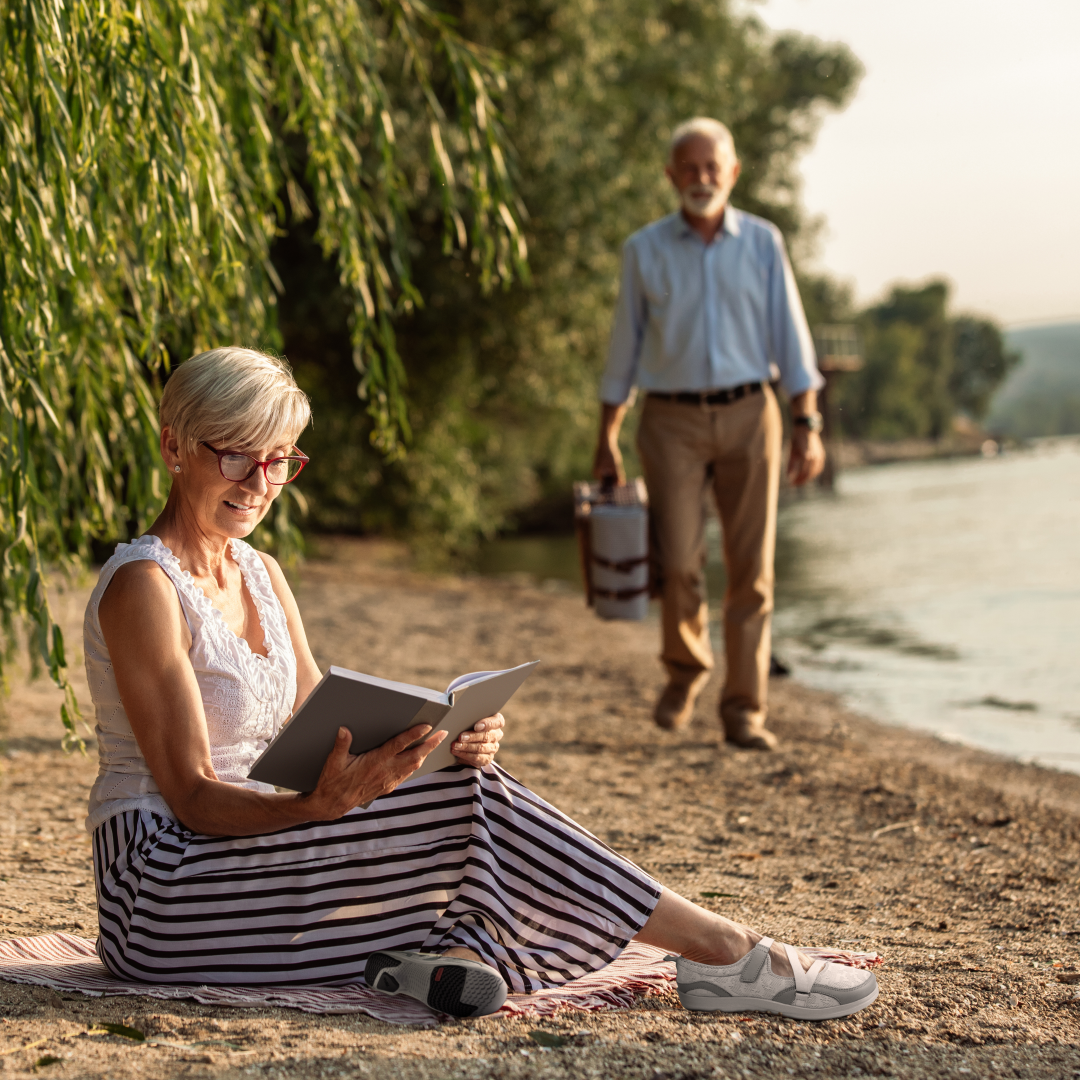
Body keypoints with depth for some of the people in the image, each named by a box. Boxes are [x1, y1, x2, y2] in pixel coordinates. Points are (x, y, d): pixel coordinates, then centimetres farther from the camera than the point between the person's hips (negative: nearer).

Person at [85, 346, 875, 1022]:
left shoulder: (259, 575, 13)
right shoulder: (143, 586, -14)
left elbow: (322, 740, 7)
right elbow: (192, 796, -19)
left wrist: (442, 743, -14)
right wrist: (318, 805, -37)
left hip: (249, 851, 8)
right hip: (162, 891, -8)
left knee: (469, 779, -11)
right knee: (469, 804, -20)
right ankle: (722, 954, -16)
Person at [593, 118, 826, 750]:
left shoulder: (762, 243, 5)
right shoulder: (645, 250, 4)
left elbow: (791, 338, 3)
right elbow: (625, 348, 9)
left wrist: (808, 424, -5)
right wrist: (607, 441, 7)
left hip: (748, 416, 1)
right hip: (673, 420, 0)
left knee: (752, 567, -2)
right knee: (678, 563, -9)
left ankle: (745, 710, 6)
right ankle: (686, 669, 20)